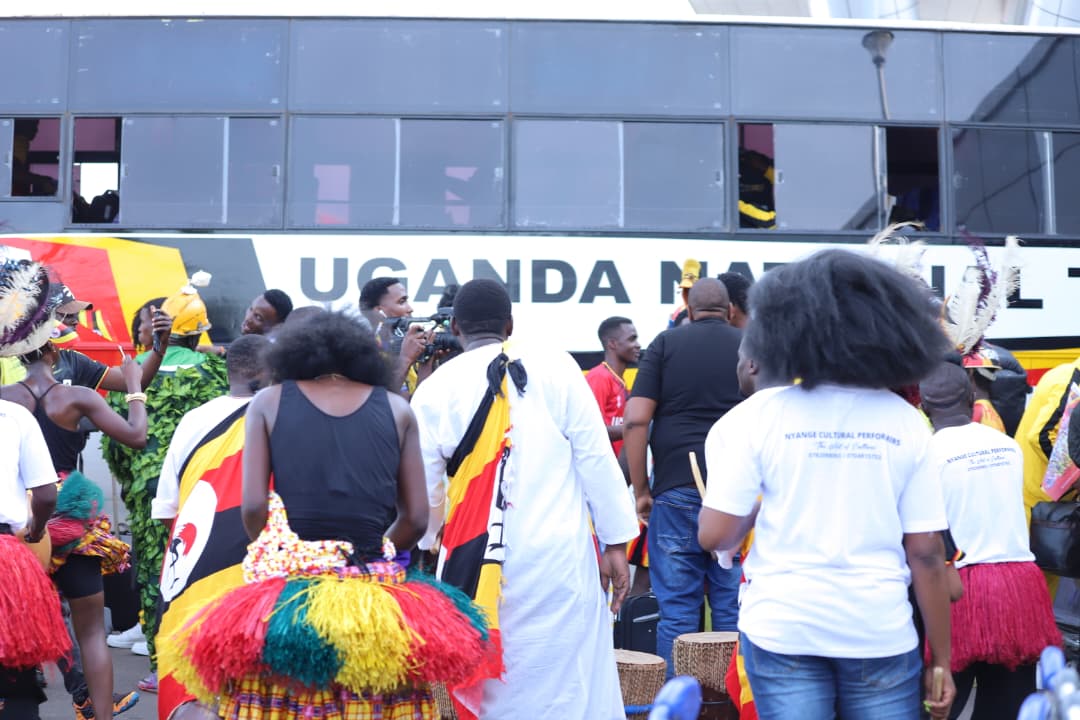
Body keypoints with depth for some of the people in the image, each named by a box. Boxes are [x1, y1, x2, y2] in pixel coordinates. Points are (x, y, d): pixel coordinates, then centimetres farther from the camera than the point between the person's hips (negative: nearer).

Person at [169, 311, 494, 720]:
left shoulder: (268, 403, 9)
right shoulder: (396, 408, 12)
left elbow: (253, 507, 0)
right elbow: (416, 519, 8)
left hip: (288, 591, 0)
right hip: (373, 599, 1)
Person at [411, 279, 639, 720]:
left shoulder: (435, 389, 1)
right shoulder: (555, 367, 1)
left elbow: (424, 491, 5)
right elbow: (596, 458, -1)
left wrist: (423, 545, 23)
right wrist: (615, 543, 4)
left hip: (480, 565, 0)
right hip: (560, 557, 0)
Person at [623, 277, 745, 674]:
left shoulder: (666, 343, 4)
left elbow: (636, 420, -4)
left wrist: (641, 490, 3)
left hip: (676, 489, -1)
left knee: (676, 608, 5)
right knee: (733, 606, 9)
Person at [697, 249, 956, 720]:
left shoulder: (760, 415, -6)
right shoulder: (906, 423, -2)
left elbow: (714, 536, -8)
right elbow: (926, 553, -3)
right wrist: (941, 662, 5)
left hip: (781, 630, -1)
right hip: (881, 634, 1)